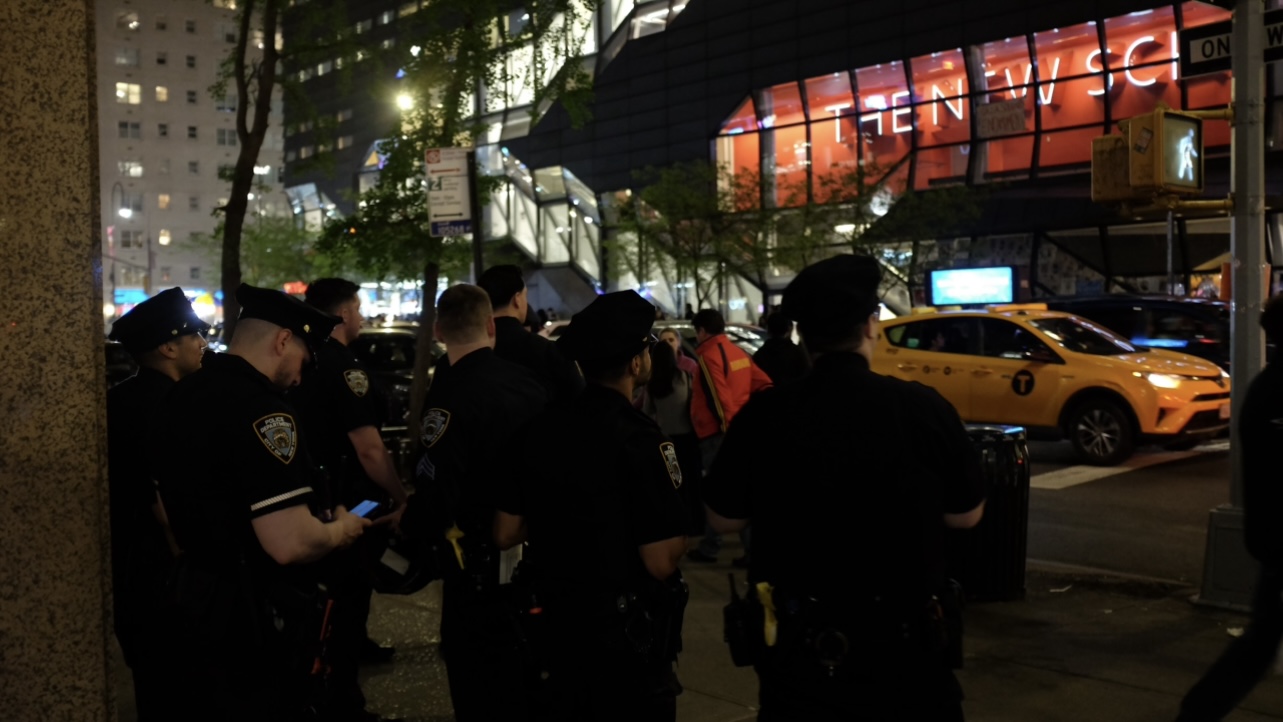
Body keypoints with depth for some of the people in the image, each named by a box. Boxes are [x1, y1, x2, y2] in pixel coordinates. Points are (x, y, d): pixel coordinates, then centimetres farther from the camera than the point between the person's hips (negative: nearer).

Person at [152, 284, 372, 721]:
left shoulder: (181, 396, 5)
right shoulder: (261, 408, -24)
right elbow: (290, 543, -30)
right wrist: (341, 529, -12)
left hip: (190, 607, 9)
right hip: (254, 630, -9)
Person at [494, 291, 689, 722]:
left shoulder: (541, 426, -3)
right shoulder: (639, 439, -21)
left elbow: (506, 534, 2)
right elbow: (661, 562, -24)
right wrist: (682, 520, -5)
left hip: (557, 621, 6)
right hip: (628, 635, -6)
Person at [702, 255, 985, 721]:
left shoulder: (763, 416, -13)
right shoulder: (924, 408, -15)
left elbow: (724, 519, 0)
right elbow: (966, 515, -1)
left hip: (796, 645, 1)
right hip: (903, 645, -1)